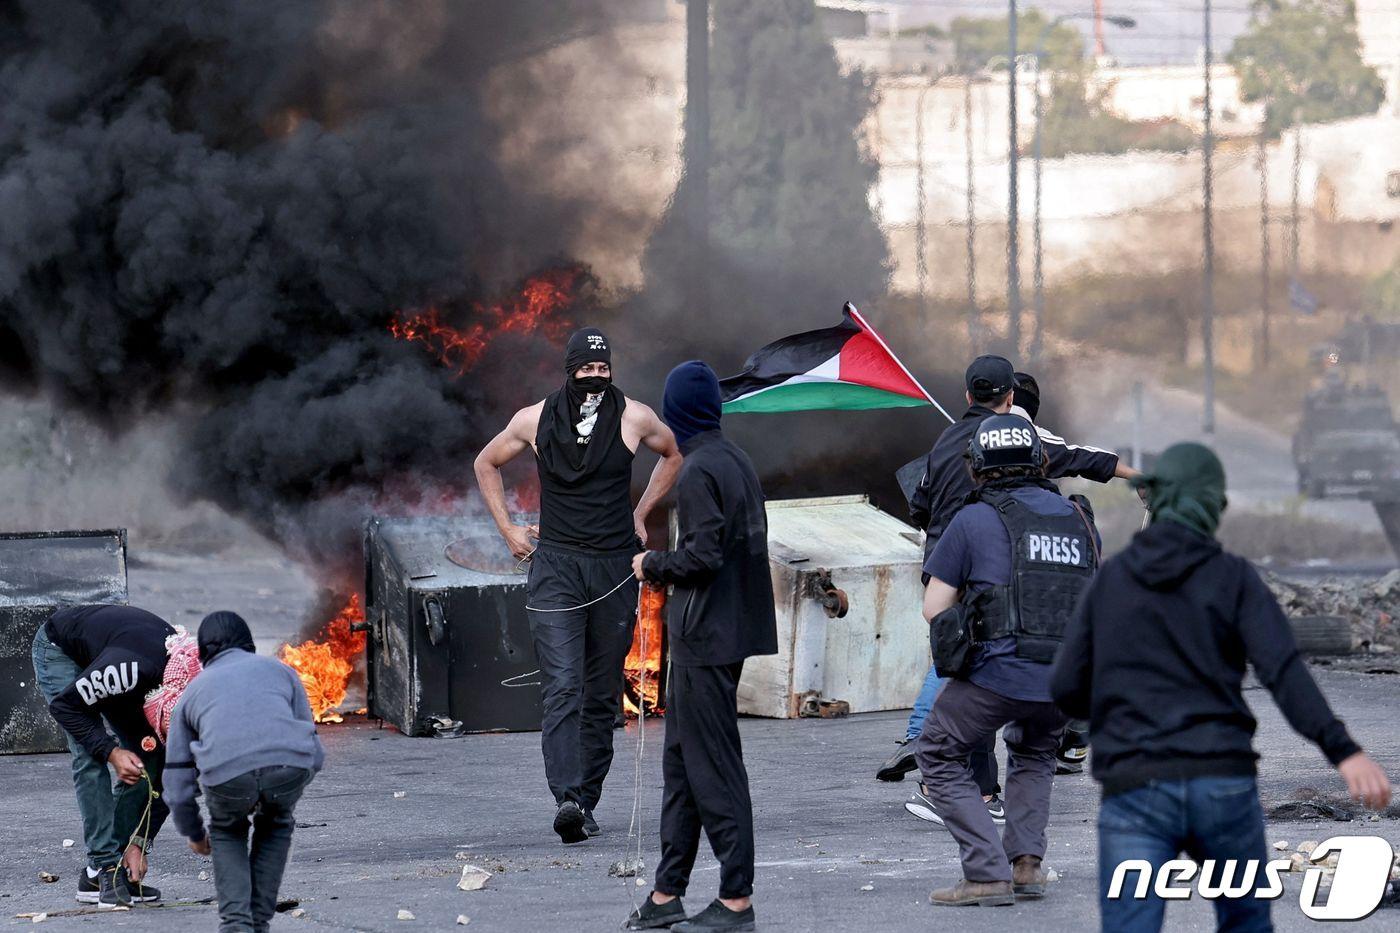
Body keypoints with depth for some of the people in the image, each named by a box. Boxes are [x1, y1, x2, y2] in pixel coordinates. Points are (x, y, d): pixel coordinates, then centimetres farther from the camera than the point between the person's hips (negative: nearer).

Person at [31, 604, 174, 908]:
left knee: (149, 759, -7)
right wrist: (111, 752, -35)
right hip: (59, 649, -6)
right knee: (90, 757, -22)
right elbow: (65, 705, -27)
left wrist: (139, 844, -15)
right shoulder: (132, 668, -43)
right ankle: (106, 866, -19)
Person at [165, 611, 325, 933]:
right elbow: (316, 752, 29)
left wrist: (194, 834, 51)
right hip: (290, 767, 1)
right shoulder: (278, 669, 33)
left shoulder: (193, 692, 33)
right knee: (276, 826, 34)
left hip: (227, 774, 0)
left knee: (227, 832, 32)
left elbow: (177, 784, 33)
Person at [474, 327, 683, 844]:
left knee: (602, 695, 5)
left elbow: (673, 453, 22)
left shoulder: (634, 418, 0)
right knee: (562, 687, -16)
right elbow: (487, 464, 19)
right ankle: (566, 797, -27)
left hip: (615, 568, 2)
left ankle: (586, 803, 13)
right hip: (555, 568, -2)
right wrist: (508, 529, 12)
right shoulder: (535, 420, 1)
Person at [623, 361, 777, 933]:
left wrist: (653, 565, -5)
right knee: (681, 760, 14)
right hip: (732, 629, 10)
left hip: (704, 638, -10)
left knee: (713, 768, -5)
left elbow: (703, 556, -22)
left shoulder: (699, 472, -16)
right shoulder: (737, 462, 12)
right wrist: (665, 567, 17)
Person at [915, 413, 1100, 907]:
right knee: (1034, 756, 32)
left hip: (996, 672, -5)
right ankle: (1025, 862, 14)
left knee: (938, 756, 14)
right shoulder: (1078, 519, 12)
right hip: (1064, 677, 5)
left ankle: (987, 874, 1)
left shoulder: (974, 520, -2)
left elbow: (934, 607, 0)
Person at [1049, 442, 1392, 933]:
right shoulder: (1233, 577, 4)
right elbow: (1284, 670, -12)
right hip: (1223, 784, 0)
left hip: (1136, 791, 0)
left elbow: (1067, 689, 8)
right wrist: (1343, 751, -22)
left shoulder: (1111, 580, 10)